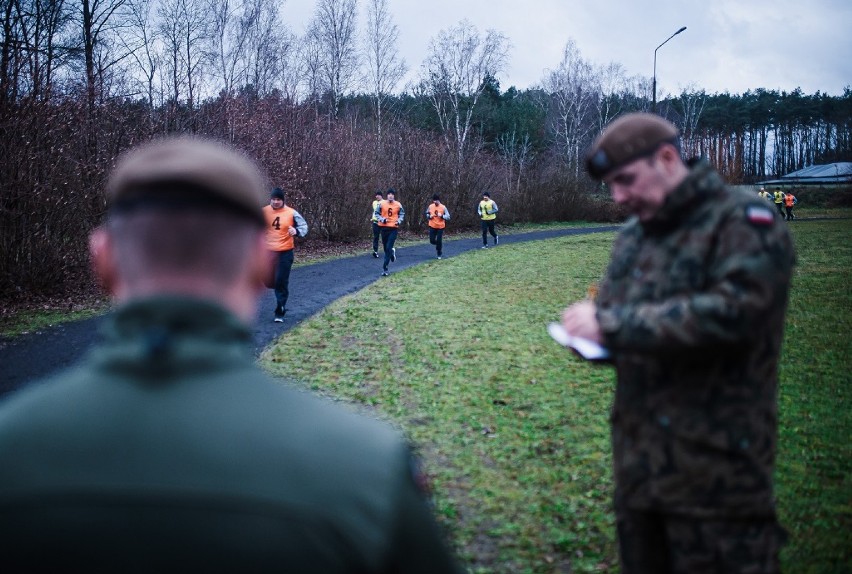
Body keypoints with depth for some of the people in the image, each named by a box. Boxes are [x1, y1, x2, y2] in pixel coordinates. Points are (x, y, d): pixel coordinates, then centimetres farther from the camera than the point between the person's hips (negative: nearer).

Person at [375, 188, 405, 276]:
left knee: (388, 248, -11)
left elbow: (402, 214, 12)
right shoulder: (382, 204, -3)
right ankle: (392, 251, 48)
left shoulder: (398, 205, -2)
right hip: (384, 227, 2)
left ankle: (384, 268, -8)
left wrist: (399, 221, -7)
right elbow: (376, 213, 5)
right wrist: (382, 219, -12)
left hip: (393, 228, -2)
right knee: (385, 247, 12)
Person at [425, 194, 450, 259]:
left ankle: (439, 254, 15)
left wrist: (441, 216, -24)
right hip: (432, 226, 3)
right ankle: (438, 245, 35)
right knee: (432, 241, 1)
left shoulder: (443, 207, -9)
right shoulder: (430, 206, 0)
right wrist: (429, 216, -7)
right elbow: (427, 214, 16)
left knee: (439, 241, -2)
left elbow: (448, 217, -7)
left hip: (440, 227, -3)